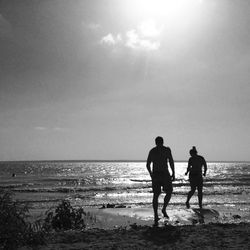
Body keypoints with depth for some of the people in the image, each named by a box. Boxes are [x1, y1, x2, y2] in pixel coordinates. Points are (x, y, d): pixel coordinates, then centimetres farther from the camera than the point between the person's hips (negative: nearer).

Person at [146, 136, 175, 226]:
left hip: (155, 175, 3)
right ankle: (164, 209, 0)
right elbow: (171, 162, -8)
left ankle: (156, 216, 0)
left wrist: (151, 174, 25)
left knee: (155, 195, 8)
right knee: (169, 193, 17)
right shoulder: (167, 149, 0)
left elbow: (148, 165, 11)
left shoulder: (152, 151, 10)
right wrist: (173, 173, -1)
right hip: (165, 174, -3)